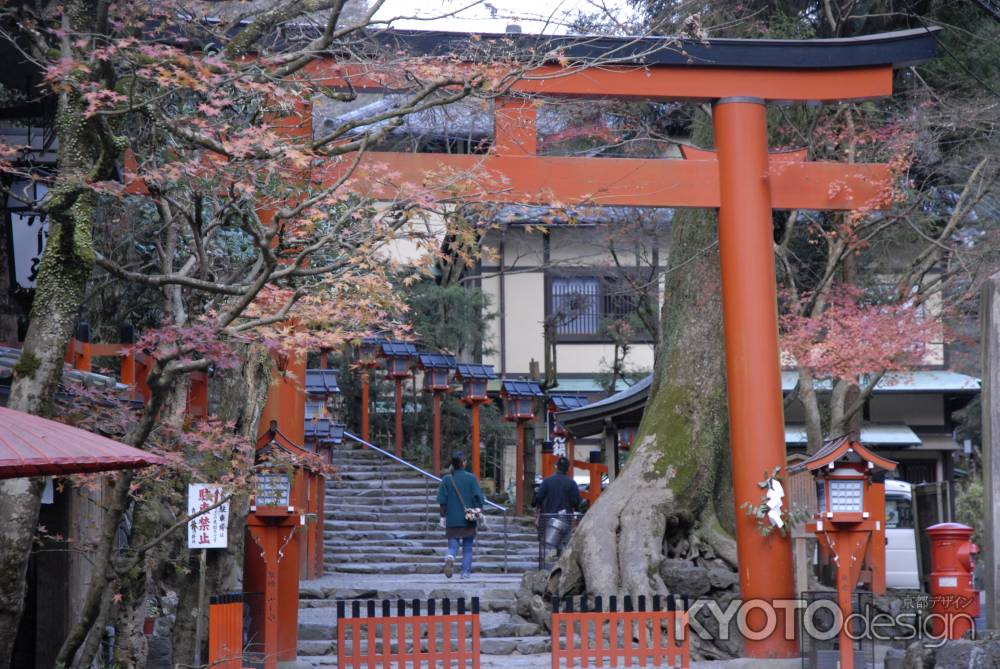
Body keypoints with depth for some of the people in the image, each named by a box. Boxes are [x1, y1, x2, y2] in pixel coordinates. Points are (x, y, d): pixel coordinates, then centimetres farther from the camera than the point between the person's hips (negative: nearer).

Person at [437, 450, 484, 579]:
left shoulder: (446, 479, -2)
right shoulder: (471, 478, -6)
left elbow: (442, 500, -1)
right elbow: (478, 497, -8)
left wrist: (443, 517, 7)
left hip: (452, 520, 1)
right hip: (469, 520, -1)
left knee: (453, 545, 6)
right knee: (467, 547, 12)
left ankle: (450, 557, -26)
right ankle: (466, 572, 10)